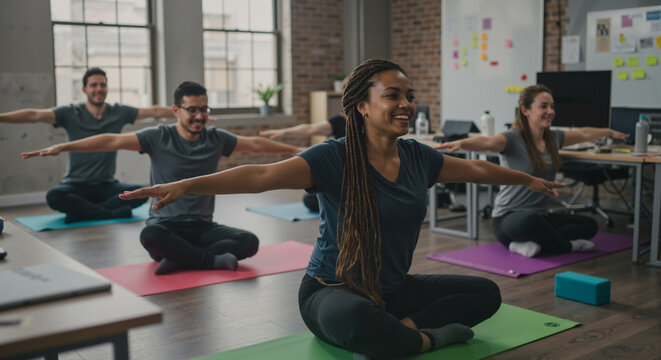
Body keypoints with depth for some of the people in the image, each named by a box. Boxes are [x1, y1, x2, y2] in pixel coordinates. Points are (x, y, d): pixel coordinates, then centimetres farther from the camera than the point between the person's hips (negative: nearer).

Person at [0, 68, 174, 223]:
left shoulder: (119, 112, 2)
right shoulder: (70, 113, -4)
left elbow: (154, 111, 1)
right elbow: (35, 115, -15)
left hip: (107, 186, 2)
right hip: (76, 186, -2)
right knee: (53, 197, -34)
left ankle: (82, 213, -21)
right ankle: (114, 213, -26)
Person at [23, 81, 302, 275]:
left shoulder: (215, 139, 5)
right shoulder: (159, 137, -5)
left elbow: (255, 143, 14)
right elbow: (114, 141, -12)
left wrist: (297, 150, 20)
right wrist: (63, 147, -21)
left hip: (202, 227, 3)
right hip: (165, 225, -3)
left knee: (249, 242, -23)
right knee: (150, 237, -39)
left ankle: (179, 260, -22)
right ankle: (213, 260, -24)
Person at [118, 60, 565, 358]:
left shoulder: (417, 157, 0)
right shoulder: (334, 159, -18)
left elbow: (477, 169, 17)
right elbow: (262, 176, -31)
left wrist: (530, 179, 30)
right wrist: (185, 185, -43)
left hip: (394, 289, 7)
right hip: (332, 289, -6)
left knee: (486, 293, -1)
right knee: (358, 321, -41)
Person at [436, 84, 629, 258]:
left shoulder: (554, 138, 9)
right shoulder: (513, 139, -13)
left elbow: (584, 133, 28)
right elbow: (487, 142, -34)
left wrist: (610, 132, 43)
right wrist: (461, 143, -55)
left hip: (540, 216, 8)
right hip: (508, 219, -8)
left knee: (589, 225, -6)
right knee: (531, 219, -40)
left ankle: (528, 244, -17)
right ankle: (567, 246, -10)